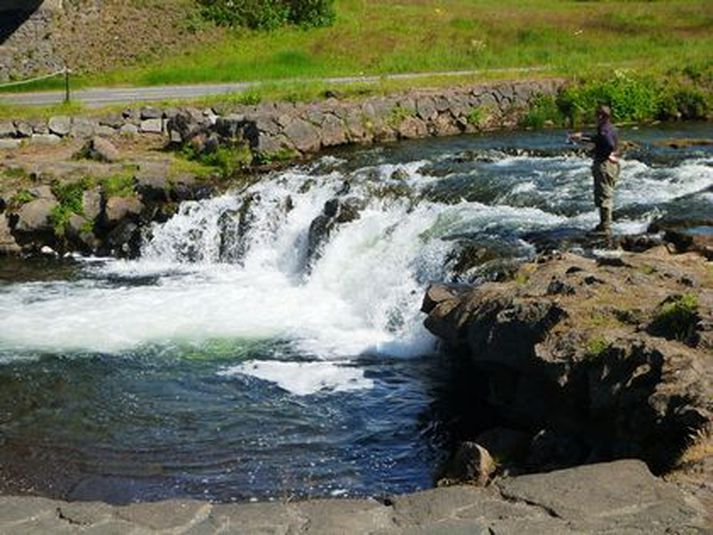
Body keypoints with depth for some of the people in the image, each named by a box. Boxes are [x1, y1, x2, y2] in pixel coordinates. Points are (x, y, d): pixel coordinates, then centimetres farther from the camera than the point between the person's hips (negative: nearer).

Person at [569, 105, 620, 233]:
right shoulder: (610, 128, 15)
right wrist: (581, 136, 35)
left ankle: (605, 227, -5)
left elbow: (610, 145, -33)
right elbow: (596, 138, 31)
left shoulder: (604, 130, -17)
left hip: (604, 164, -11)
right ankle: (604, 225, 26)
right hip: (612, 165, 11)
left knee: (604, 196, -7)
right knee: (606, 196, 17)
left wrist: (605, 155, -16)